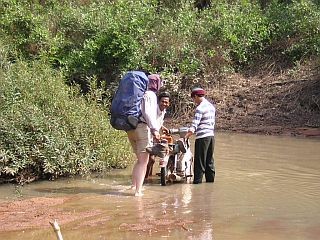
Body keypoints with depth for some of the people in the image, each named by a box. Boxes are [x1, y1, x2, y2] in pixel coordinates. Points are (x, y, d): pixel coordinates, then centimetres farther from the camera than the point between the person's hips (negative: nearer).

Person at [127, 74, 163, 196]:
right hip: (143, 127, -8)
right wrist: (155, 129, -18)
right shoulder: (150, 95, -5)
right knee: (143, 162, -4)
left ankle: (134, 185, 23)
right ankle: (138, 191, -8)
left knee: (140, 160, 20)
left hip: (130, 128, 8)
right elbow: (148, 113, -18)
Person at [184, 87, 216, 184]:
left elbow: (194, 125, -20)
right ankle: (210, 180, 17)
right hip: (211, 135, 8)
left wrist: (185, 137, -23)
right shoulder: (211, 106, 15)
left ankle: (197, 181, -3)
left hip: (202, 137, -8)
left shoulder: (200, 108, -11)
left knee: (200, 162, -4)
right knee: (209, 161, 13)